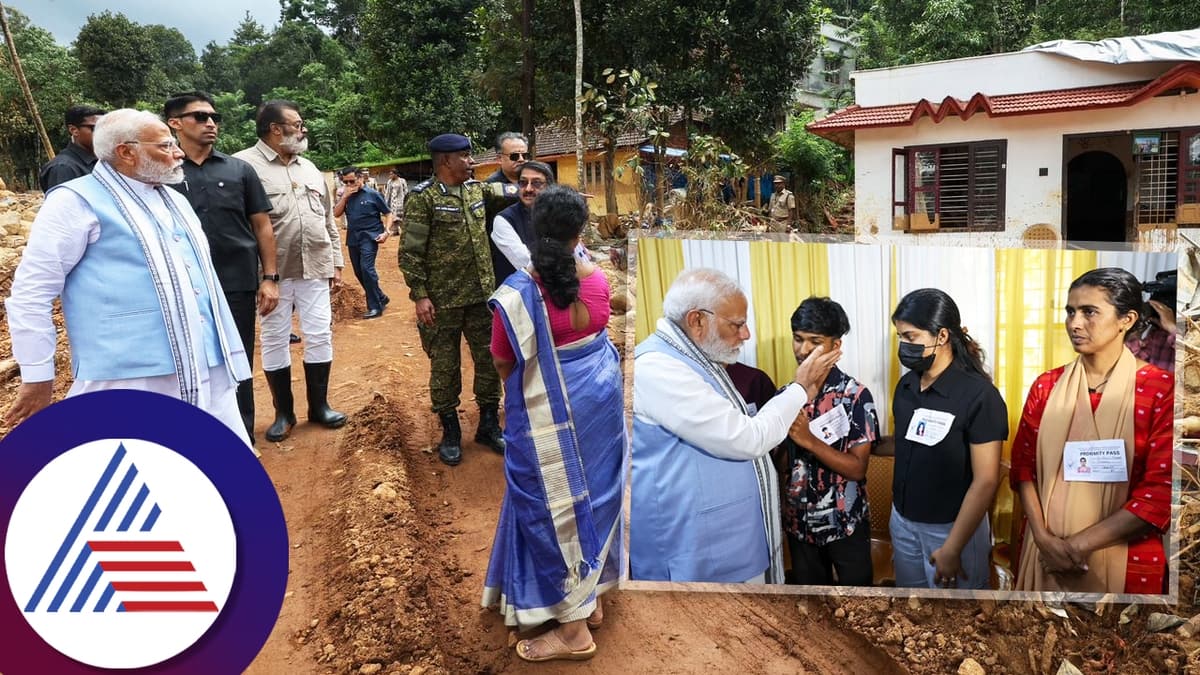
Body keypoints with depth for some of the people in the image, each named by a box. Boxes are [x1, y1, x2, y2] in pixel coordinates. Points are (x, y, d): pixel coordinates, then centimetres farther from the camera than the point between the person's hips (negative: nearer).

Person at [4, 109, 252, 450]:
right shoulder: (77, 201, -5)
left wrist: (225, 349, 25)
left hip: (206, 370, 8)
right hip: (130, 379, -7)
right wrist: (37, 376, -8)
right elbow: (31, 290, -7)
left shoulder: (175, 200, 20)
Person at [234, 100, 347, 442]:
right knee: (274, 341, 6)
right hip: (273, 272, -5)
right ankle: (284, 413, 19)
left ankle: (319, 406, 22)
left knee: (320, 337, 7)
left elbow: (328, 221, 17)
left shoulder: (309, 168, 13)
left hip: (315, 269, 5)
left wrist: (336, 264, 14)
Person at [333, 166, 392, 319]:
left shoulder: (372, 194, -4)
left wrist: (386, 231, -14)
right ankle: (381, 298, 27)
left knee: (366, 269, -18)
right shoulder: (346, 196, 10)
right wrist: (345, 196, -9)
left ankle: (375, 307, -11)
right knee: (359, 272, 10)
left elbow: (388, 214, 0)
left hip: (369, 237, -6)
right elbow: (336, 214, 0)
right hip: (352, 239, 6)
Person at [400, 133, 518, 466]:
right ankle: (450, 431, 20)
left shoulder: (477, 189, 8)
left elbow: (508, 192, 26)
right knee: (445, 366, 5)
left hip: (482, 295, 6)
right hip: (443, 301, -6)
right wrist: (420, 295, -16)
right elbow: (410, 252, -12)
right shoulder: (422, 198, -10)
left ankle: (489, 424, 26)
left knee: (490, 360, 11)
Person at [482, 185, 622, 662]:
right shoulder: (597, 280, -5)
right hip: (599, 398, 6)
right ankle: (591, 596, 38)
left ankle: (573, 628, 18)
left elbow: (503, 361, -8)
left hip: (547, 412, -6)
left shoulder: (517, 292, -22)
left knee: (554, 505, 7)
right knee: (592, 491, 20)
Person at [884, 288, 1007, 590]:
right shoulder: (906, 385, 1)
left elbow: (985, 481, -19)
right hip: (903, 521, 6)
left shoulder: (978, 395, -18)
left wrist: (952, 549, -19)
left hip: (953, 528, -6)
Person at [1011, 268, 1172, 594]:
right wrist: (1044, 537, -11)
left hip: (1124, 559, -3)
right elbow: (1023, 464, 4)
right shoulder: (1046, 386, 3)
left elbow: (1162, 490, -13)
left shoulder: (1162, 389, -9)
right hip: (1045, 552, 4)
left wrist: (1078, 544, -14)